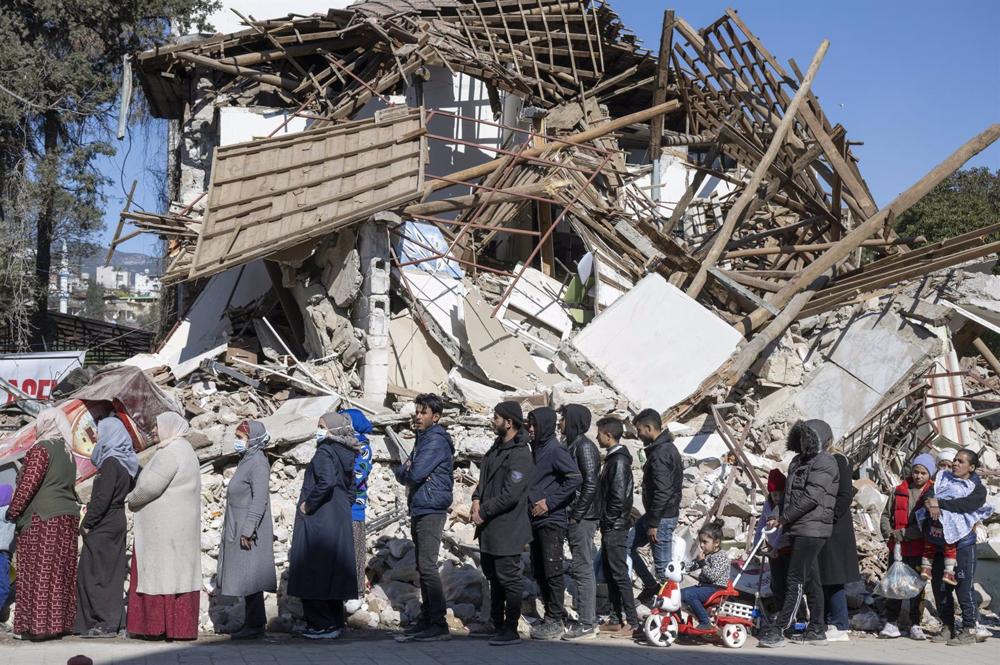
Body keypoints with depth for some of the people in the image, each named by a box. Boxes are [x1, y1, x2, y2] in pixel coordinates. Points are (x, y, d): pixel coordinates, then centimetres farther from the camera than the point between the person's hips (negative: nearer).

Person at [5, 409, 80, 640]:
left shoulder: (41, 449, -9)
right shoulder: (67, 452, 15)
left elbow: (28, 484, -15)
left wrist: (13, 512, -6)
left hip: (42, 519, -8)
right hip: (67, 517, 8)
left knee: (38, 572, -5)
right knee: (61, 573, 9)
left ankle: (37, 625, -6)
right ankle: (60, 623, 11)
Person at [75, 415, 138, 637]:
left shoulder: (111, 463, -17)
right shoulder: (127, 464, 10)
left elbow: (102, 498, -22)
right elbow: (130, 494, 16)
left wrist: (87, 524, -15)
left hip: (103, 526, -9)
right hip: (118, 523, 9)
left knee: (95, 575, -3)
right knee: (112, 574, 12)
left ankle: (105, 624, -2)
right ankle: (113, 622, 16)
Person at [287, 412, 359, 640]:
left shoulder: (324, 452, -14)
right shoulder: (346, 454, 12)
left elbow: (326, 482, -29)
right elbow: (351, 489, 16)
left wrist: (308, 504, -19)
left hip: (318, 521, -9)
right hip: (340, 522, 9)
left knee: (314, 572, -2)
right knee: (332, 570, 14)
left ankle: (322, 625, 0)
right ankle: (335, 622, 19)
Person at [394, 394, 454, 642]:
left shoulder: (436, 441, -12)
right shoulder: (422, 439, 18)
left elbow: (415, 473, -21)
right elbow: (400, 473, 15)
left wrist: (408, 472, 1)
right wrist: (406, 470, -7)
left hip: (431, 511, -10)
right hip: (418, 510, 10)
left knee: (428, 566, -12)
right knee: (422, 567, 12)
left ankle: (439, 624, -11)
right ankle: (427, 619, 19)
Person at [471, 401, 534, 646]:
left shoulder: (520, 455, -19)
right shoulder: (498, 447, 12)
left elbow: (510, 495, -23)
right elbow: (484, 477, 17)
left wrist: (483, 511, -15)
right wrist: (477, 500, -1)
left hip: (507, 529, -10)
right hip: (489, 527, 10)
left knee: (509, 578, -1)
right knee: (493, 576, 20)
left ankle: (511, 630, 7)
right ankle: (496, 624, 32)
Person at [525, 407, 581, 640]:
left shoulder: (556, 450, -12)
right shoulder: (536, 449, 14)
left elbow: (574, 479, -21)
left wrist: (549, 502, -19)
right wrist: (532, 502, 10)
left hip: (552, 520, -9)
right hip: (536, 520, 9)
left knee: (552, 571, -5)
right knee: (539, 571, 12)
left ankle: (556, 621, 1)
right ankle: (552, 616, 22)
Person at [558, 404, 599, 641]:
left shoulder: (584, 447, -13)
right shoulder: (572, 445, 15)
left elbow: (590, 484, -20)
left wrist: (576, 515, -17)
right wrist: (572, 515, 14)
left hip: (581, 519, -10)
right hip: (575, 517, 10)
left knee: (582, 569, -6)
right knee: (581, 568, 14)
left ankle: (586, 625, -2)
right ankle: (589, 619, 21)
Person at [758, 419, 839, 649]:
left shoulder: (825, 462, -10)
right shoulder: (800, 460, 19)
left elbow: (810, 498, -18)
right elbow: (790, 494, 22)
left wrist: (783, 519, -15)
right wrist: (781, 521, 8)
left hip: (812, 529, -9)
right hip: (800, 529, 9)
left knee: (796, 580, -11)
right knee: (811, 580, 12)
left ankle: (778, 630, -14)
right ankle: (817, 629, 19)